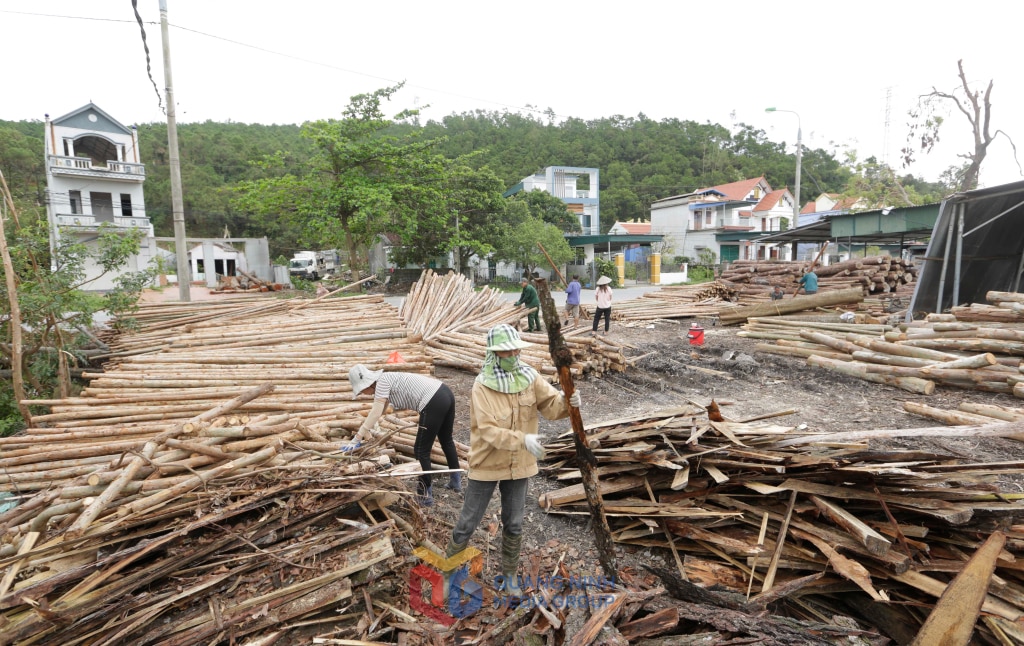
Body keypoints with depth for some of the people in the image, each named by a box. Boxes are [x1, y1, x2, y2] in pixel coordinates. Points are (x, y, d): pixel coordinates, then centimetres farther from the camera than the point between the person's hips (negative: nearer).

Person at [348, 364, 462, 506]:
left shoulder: (382, 380, -7)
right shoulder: (386, 382, 19)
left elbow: (376, 413, -13)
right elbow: (378, 411, 29)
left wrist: (360, 435, -10)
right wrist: (367, 430, 30)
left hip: (434, 403, -10)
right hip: (446, 394, 10)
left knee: (421, 451, 4)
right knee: (446, 440, 28)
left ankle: (426, 496, 14)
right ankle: (456, 482, 46)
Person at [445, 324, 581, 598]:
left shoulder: (529, 377, -8)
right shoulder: (482, 386, -20)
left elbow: (550, 405, -11)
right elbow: (489, 430, -27)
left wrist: (567, 401, -33)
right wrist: (523, 439, -39)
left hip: (519, 465, 4)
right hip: (486, 465, -3)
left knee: (514, 524, 18)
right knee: (469, 521, 12)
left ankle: (509, 574, 40)